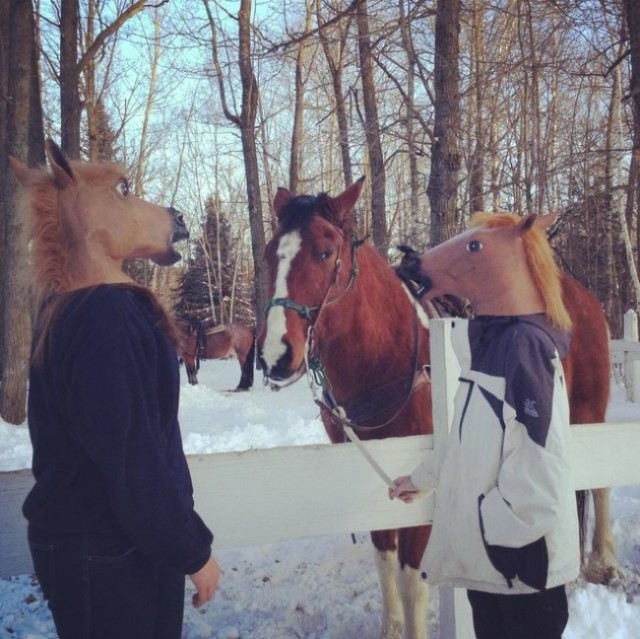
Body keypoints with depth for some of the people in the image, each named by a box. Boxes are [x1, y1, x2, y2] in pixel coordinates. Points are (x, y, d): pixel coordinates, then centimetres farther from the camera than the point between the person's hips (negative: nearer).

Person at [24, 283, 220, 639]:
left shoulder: (73, 306, 6)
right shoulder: (101, 312, -25)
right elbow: (129, 456, -25)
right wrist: (193, 548, -16)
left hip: (111, 538, 9)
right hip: (106, 552, -9)